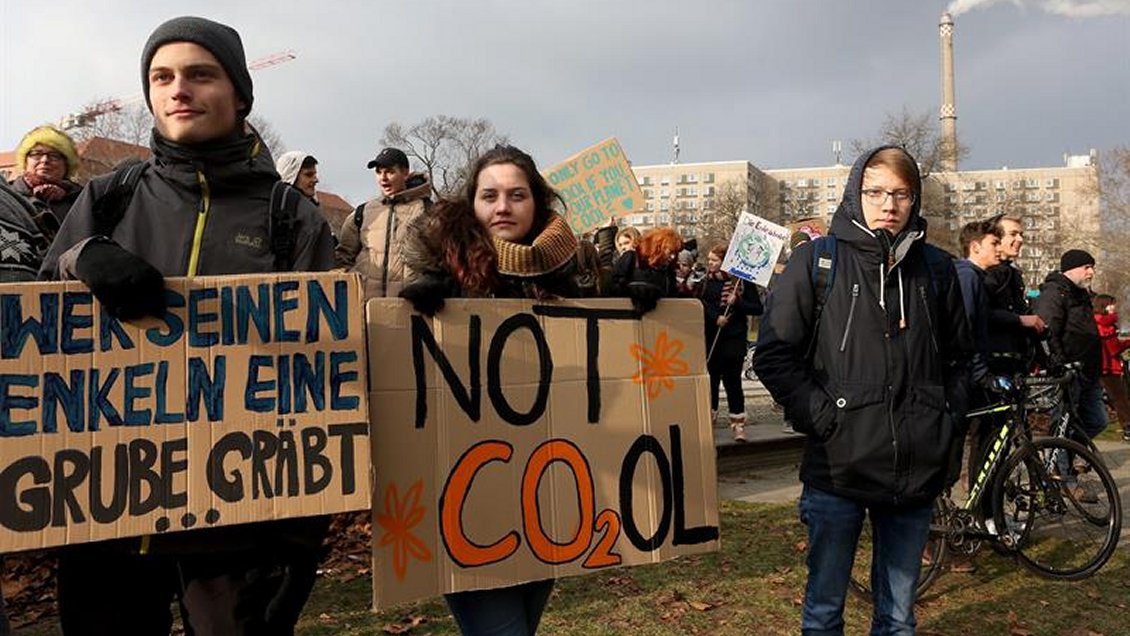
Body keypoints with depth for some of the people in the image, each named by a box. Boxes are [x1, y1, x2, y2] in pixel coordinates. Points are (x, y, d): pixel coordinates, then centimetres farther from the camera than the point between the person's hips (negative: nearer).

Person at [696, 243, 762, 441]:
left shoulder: (743, 282, -3)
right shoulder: (706, 283, 7)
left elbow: (758, 309, -4)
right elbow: (699, 306, -1)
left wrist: (737, 302, -17)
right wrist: (715, 318, -15)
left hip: (734, 339, -3)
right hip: (709, 339, 3)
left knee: (732, 381, -1)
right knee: (710, 380, 8)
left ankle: (738, 425, 7)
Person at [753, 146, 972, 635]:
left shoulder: (936, 268, 8)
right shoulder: (818, 261, -3)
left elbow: (959, 356, 19)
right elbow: (772, 355, -5)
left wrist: (946, 420, 7)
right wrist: (820, 416, -11)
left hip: (917, 472, 3)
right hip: (838, 467, -3)